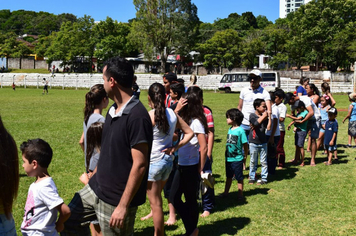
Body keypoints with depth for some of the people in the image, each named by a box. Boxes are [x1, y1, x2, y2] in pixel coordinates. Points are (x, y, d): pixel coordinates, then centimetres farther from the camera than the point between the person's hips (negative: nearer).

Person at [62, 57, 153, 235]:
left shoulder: (137, 116, -23)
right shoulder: (113, 110, 6)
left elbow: (140, 164, -24)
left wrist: (123, 206, -23)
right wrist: (94, 176, 19)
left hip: (116, 199, -9)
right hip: (96, 188, 9)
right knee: (68, 222, 17)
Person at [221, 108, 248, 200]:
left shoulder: (240, 130, -17)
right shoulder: (230, 129, 4)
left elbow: (245, 144, -13)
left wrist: (245, 155, -5)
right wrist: (226, 153, 12)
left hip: (237, 159, -7)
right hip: (228, 158, 7)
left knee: (239, 178, 7)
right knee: (229, 176, 20)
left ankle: (240, 194, 19)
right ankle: (226, 192, 32)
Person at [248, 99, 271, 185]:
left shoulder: (265, 116, 4)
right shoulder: (252, 116, -7)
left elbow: (268, 128, -7)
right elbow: (256, 123, -27)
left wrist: (269, 116, -6)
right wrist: (263, 116, -18)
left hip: (263, 142, 3)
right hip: (253, 142, -3)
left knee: (264, 162, 5)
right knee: (253, 161, 9)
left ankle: (264, 178, 13)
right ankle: (252, 177, 20)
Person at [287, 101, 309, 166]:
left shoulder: (305, 112, -14)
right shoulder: (299, 112, 13)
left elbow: (297, 119, -24)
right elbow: (295, 120, 22)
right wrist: (290, 124, 7)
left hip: (302, 131, -8)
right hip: (297, 130, 8)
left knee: (300, 146, -6)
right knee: (297, 146, 13)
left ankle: (302, 162, 1)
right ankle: (296, 160, 21)